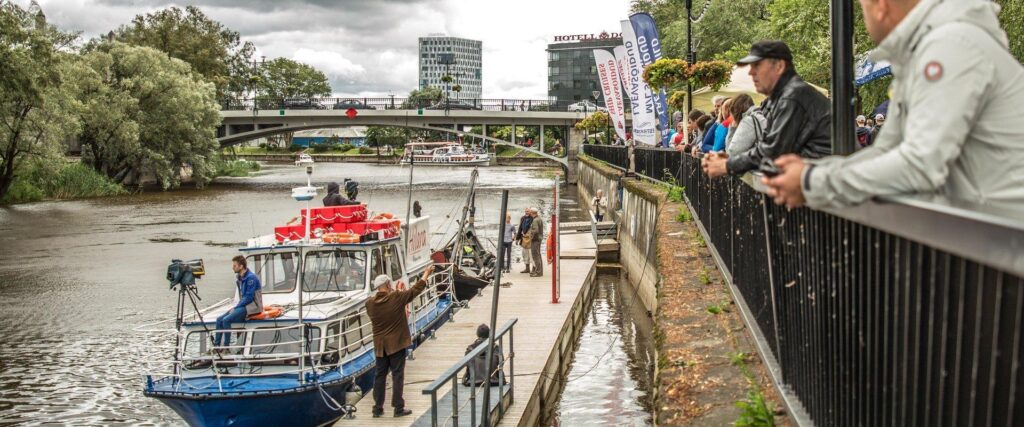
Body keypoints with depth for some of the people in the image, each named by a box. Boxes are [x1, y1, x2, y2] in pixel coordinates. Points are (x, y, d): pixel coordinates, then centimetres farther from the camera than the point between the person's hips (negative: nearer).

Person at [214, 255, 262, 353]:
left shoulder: (250, 278, -17)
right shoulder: (239, 277, 11)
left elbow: (249, 298, -20)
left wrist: (236, 307, -15)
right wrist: (236, 306, 3)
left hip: (252, 306, -9)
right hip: (243, 304, 9)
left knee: (226, 319, -23)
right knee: (219, 319, 0)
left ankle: (226, 348, -16)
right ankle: (216, 346, 2)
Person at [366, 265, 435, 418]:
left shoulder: (370, 303, -3)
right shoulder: (396, 298, -14)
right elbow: (416, 289, -3)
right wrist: (426, 273, 11)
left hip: (380, 345, 4)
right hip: (397, 343, -4)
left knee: (380, 375, 11)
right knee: (397, 375, 3)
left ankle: (377, 408, 15)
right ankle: (398, 408, 6)